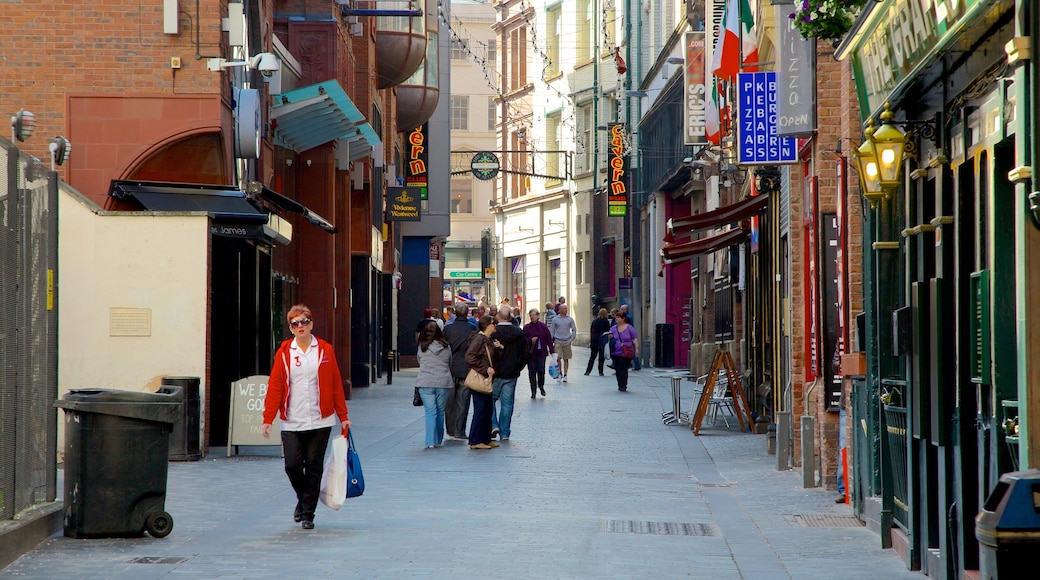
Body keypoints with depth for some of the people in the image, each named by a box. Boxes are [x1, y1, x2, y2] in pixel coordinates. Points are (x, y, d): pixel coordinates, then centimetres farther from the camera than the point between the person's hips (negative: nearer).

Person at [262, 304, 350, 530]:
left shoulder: (325, 350, 3)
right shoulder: (284, 352, 2)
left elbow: (336, 385, 6)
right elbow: (275, 386, 1)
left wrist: (343, 416, 5)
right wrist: (268, 419, -4)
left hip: (320, 421, 0)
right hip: (291, 423, 0)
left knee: (314, 467, 2)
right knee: (292, 465, -5)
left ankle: (307, 514, 12)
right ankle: (302, 498, 26)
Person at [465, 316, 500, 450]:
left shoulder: (488, 340, 15)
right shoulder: (479, 339, -14)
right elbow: (469, 357, -23)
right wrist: (486, 369, -21)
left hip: (487, 380, 10)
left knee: (488, 410, 13)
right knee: (480, 411, -6)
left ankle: (486, 439, 20)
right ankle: (475, 441, -2)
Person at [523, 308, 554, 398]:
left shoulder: (543, 326, 2)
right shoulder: (526, 327, 1)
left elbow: (549, 339, 3)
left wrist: (552, 351, -1)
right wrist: (530, 340, -19)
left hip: (541, 352, 0)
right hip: (531, 353, 0)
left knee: (541, 370, -5)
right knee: (532, 371, 0)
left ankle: (541, 387, 21)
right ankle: (533, 390, 8)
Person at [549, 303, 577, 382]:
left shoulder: (570, 319, 5)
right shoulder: (555, 320, 2)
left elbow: (574, 330, 11)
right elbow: (551, 331, 6)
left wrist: (571, 339, 0)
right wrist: (551, 342, 0)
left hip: (567, 342, 1)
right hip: (558, 342, -1)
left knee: (566, 359, 4)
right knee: (558, 358, -13)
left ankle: (565, 375, 10)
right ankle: (560, 373, 4)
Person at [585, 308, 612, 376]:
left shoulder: (595, 321, 7)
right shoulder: (606, 321, -4)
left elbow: (591, 331, 8)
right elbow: (608, 331, -4)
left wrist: (590, 341, 11)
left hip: (594, 340, 3)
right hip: (602, 340, -3)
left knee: (592, 356, 8)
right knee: (601, 357, 3)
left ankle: (588, 371, 3)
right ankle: (601, 372, 3)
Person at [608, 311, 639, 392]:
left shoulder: (629, 328, 1)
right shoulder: (613, 328, 11)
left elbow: (635, 339, 3)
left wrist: (636, 349, -5)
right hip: (615, 354, 4)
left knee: (623, 369, -13)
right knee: (617, 370, 7)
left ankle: (623, 386, -12)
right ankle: (620, 385, 18)